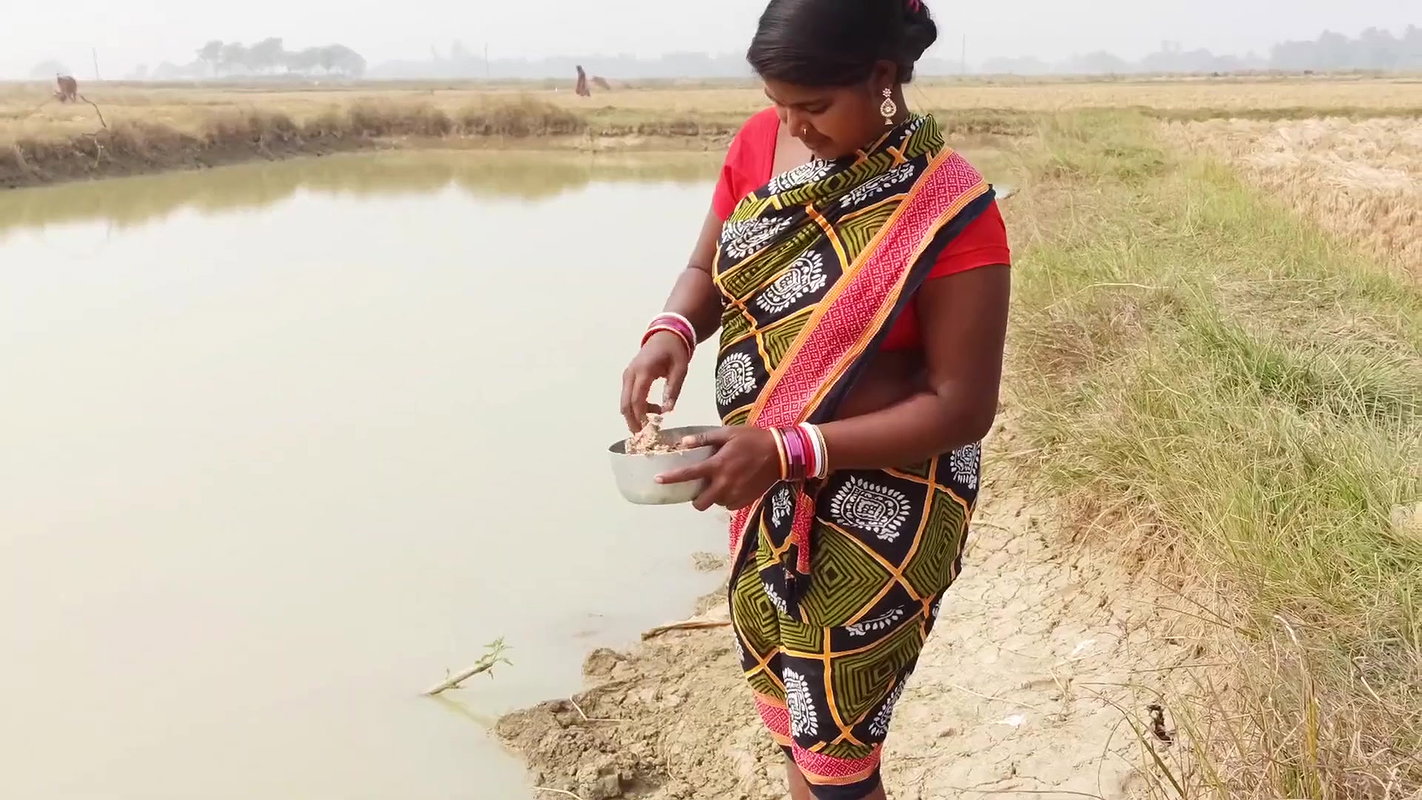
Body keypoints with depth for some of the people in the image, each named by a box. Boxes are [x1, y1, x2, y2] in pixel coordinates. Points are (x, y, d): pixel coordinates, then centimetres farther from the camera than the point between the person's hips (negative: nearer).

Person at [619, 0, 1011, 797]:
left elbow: (963, 406, -21)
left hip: (877, 503, -6)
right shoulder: (761, 142, -5)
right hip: (768, 483, 6)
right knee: (780, 689, 24)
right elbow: (707, 270, 7)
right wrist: (673, 331, -16)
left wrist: (793, 449, -29)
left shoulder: (950, 212, -22)